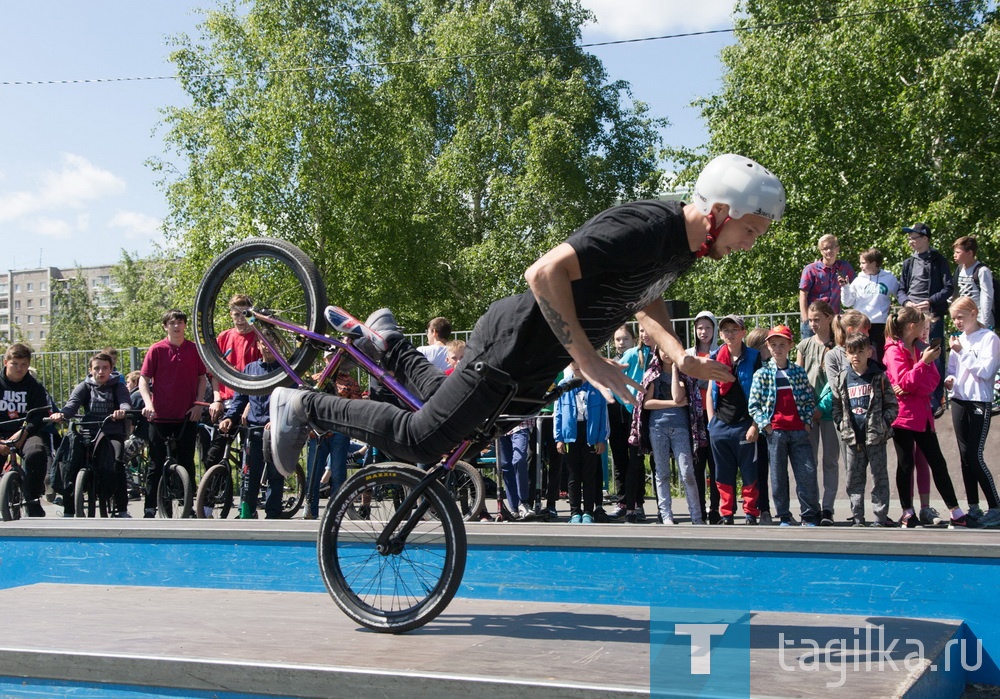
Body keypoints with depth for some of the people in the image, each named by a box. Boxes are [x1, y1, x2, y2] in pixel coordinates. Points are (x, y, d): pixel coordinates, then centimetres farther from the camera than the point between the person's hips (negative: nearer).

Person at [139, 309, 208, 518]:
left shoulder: (194, 350, 5)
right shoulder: (156, 350, -1)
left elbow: (202, 378, 11)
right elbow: (143, 379, -2)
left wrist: (198, 404, 0)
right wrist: (148, 403, -17)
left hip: (186, 416, 2)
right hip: (160, 415, -1)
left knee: (187, 463, 7)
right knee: (157, 465, 4)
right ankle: (150, 508, 10)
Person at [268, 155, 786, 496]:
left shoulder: (685, 243, 3)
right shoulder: (642, 230, -28)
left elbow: (645, 299, 20)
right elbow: (544, 274, -33)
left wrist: (680, 356, 2)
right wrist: (588, 359, -30)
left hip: (539, 366, 9)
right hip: (517, 339, -9)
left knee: (454, 413, 21)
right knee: (423, 440, -8)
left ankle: (383, 341, 37)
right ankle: (302, 407, 6)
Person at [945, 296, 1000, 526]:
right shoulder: (959, 339, 13)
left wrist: (962, 352, -15)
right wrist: (950, 380, -4)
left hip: (980, 402, -6)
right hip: (959, 401, 6)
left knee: (975, 456, -11)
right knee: (965, 455, 6)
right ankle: (973, 508, 13)